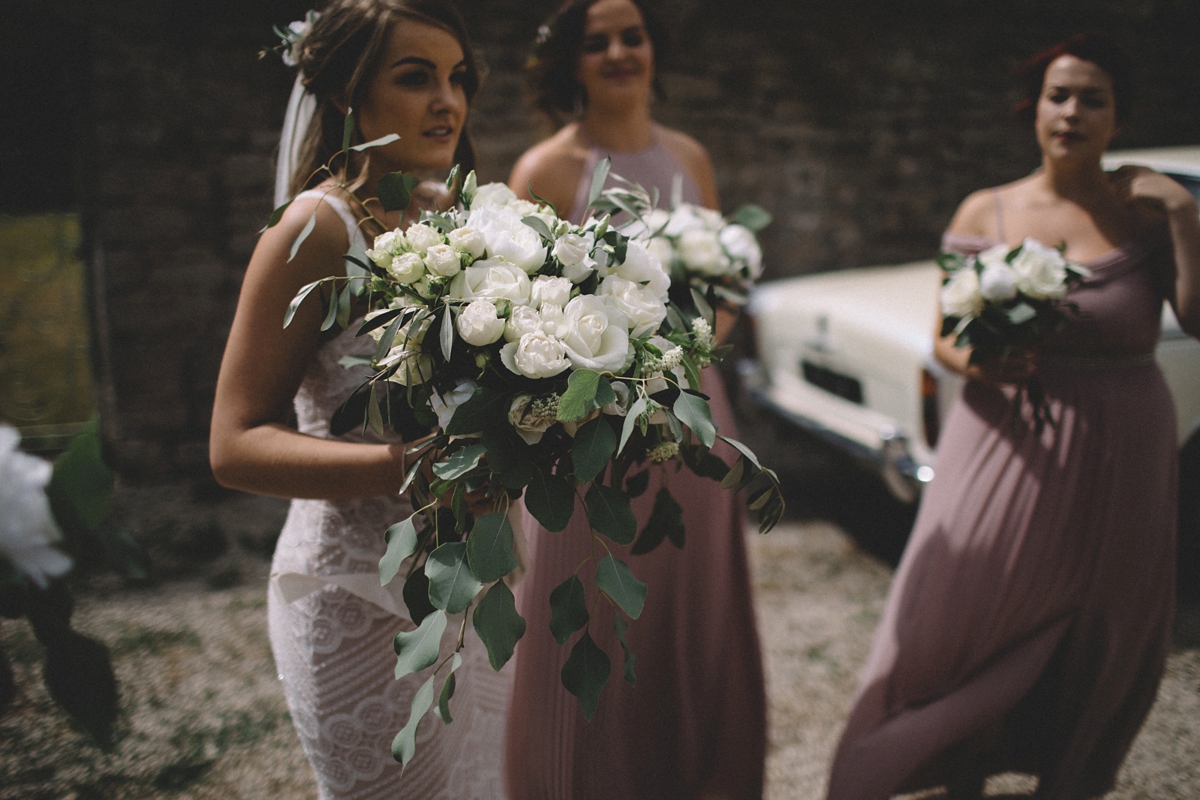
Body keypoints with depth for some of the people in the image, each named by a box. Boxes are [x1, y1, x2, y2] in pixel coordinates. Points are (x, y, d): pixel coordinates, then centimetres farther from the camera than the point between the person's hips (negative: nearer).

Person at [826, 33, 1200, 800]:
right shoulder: (986, 212, 1)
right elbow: (945, 337, 2)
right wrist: (974, 364, -18)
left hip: (1118, 456, 0)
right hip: (1007, 445, 0)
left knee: (1099, 643, 11)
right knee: (967, 626, 0)